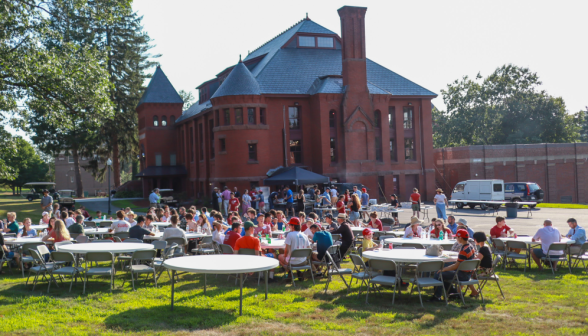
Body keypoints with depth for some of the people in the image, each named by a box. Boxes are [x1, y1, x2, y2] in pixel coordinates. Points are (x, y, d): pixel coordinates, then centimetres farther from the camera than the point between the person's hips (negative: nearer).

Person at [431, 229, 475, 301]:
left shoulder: (463, 250, -26)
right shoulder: (471, 247, 4)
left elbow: (456, 266, -22)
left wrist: (443, 269, -12)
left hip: (463, 275, -10)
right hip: (468, 273, 10)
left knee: (438, 274, -8)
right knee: (446, 272, 27)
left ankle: (437, 296, -2)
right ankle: (449, 292, 30)